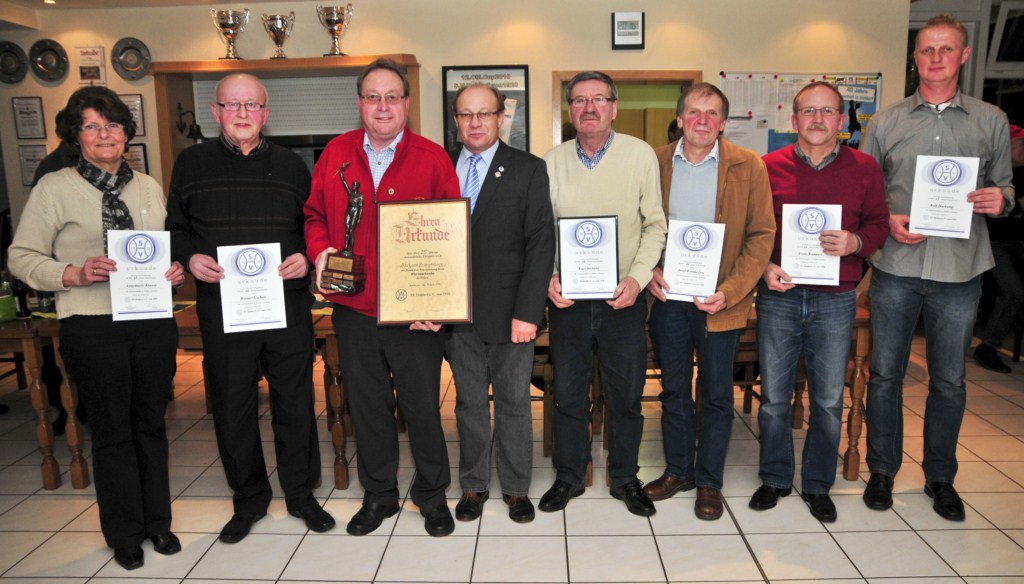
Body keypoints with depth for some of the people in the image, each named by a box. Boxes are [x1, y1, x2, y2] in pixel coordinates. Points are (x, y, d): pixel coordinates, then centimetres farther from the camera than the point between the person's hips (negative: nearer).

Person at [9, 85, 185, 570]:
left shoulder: (149, 187, 10)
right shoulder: (54, 188, -1)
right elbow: (22, 257, -1)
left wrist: (177, 270, -3)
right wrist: (74, 274, -17)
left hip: (154, 320, 3)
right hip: (92, 326, -3)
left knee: (151, 424, 13)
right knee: (112, 431, 8)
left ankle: (157, 520, 30)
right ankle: (125, 534, 26)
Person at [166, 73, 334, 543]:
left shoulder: (291, 165, 8)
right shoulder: (192, 164, 6)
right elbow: (174, 228, 10)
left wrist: (307, 257, -9)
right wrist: (190, 257, -9)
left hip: (288, 305, 0)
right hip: (221, 307, 0)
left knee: (295, 402, 8)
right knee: (232, 406, 9)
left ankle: (300, 492, 27)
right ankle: (248, 498, 28)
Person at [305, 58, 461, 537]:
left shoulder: (432, 158, -3)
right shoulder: (335, 154, 6)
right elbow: (314, 214, 14)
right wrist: (320, 251, -7)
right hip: (353, 309, 3)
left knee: (422, 406, 7)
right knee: (367, 406, 15)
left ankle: (432, 494, 29)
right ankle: (378, 494, 35)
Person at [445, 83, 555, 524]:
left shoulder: (528, 170, -1)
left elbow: (541, 244, -7)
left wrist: (527, 312, -14)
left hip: (510, 312, -2)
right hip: (458, 312, 2)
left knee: (514, 402, 9)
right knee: (469, 402, 13)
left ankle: (516, 487, 27)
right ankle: (473, 485, 30)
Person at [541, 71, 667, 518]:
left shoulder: (640, 155, -2)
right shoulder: (552, 162, 2)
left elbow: (655, 225, -1)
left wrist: (637, 277, -12)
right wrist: (548, 276, -10)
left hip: (623, 297, -1)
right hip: (567, 297, 1)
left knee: (626, 394, 10)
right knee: (568, 393, 11)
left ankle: (625, 478, 30)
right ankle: (568, 476, 29)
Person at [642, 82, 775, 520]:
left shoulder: (748, 166, -4)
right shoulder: (656, 162, 2)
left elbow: (762, 234, -5)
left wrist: (729, 291, -15)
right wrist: (649, 271, -10)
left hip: (720, 301, -2)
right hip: (668, 296, 2)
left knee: (716, 395, 9)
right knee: (673, 389, 14)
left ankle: (709, 481, 26)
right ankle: (677, 470, 32)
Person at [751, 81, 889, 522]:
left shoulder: (864, 168, 4)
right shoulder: (770, 167, 2)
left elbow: (879, 224, 7)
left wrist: (855, 243, -14)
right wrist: (764, 266, -11)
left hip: (835, 300, 1)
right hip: (779, 294, 0)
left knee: (828, 400, 8)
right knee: (773, 396, 8)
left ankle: (818, 485, 27)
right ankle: (775, 478, 27)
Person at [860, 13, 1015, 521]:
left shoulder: (991, 122, 8)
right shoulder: (886, 122, 6)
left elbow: (1005, 186, 13)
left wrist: (1000, 199, -10)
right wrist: (888, 221, -11)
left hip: (959, 270, 1)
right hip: (896, 268, 0)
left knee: (949, 381, 10)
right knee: (885, 374, 7)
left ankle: (940, 476, 28)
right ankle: (882, 470, 24)